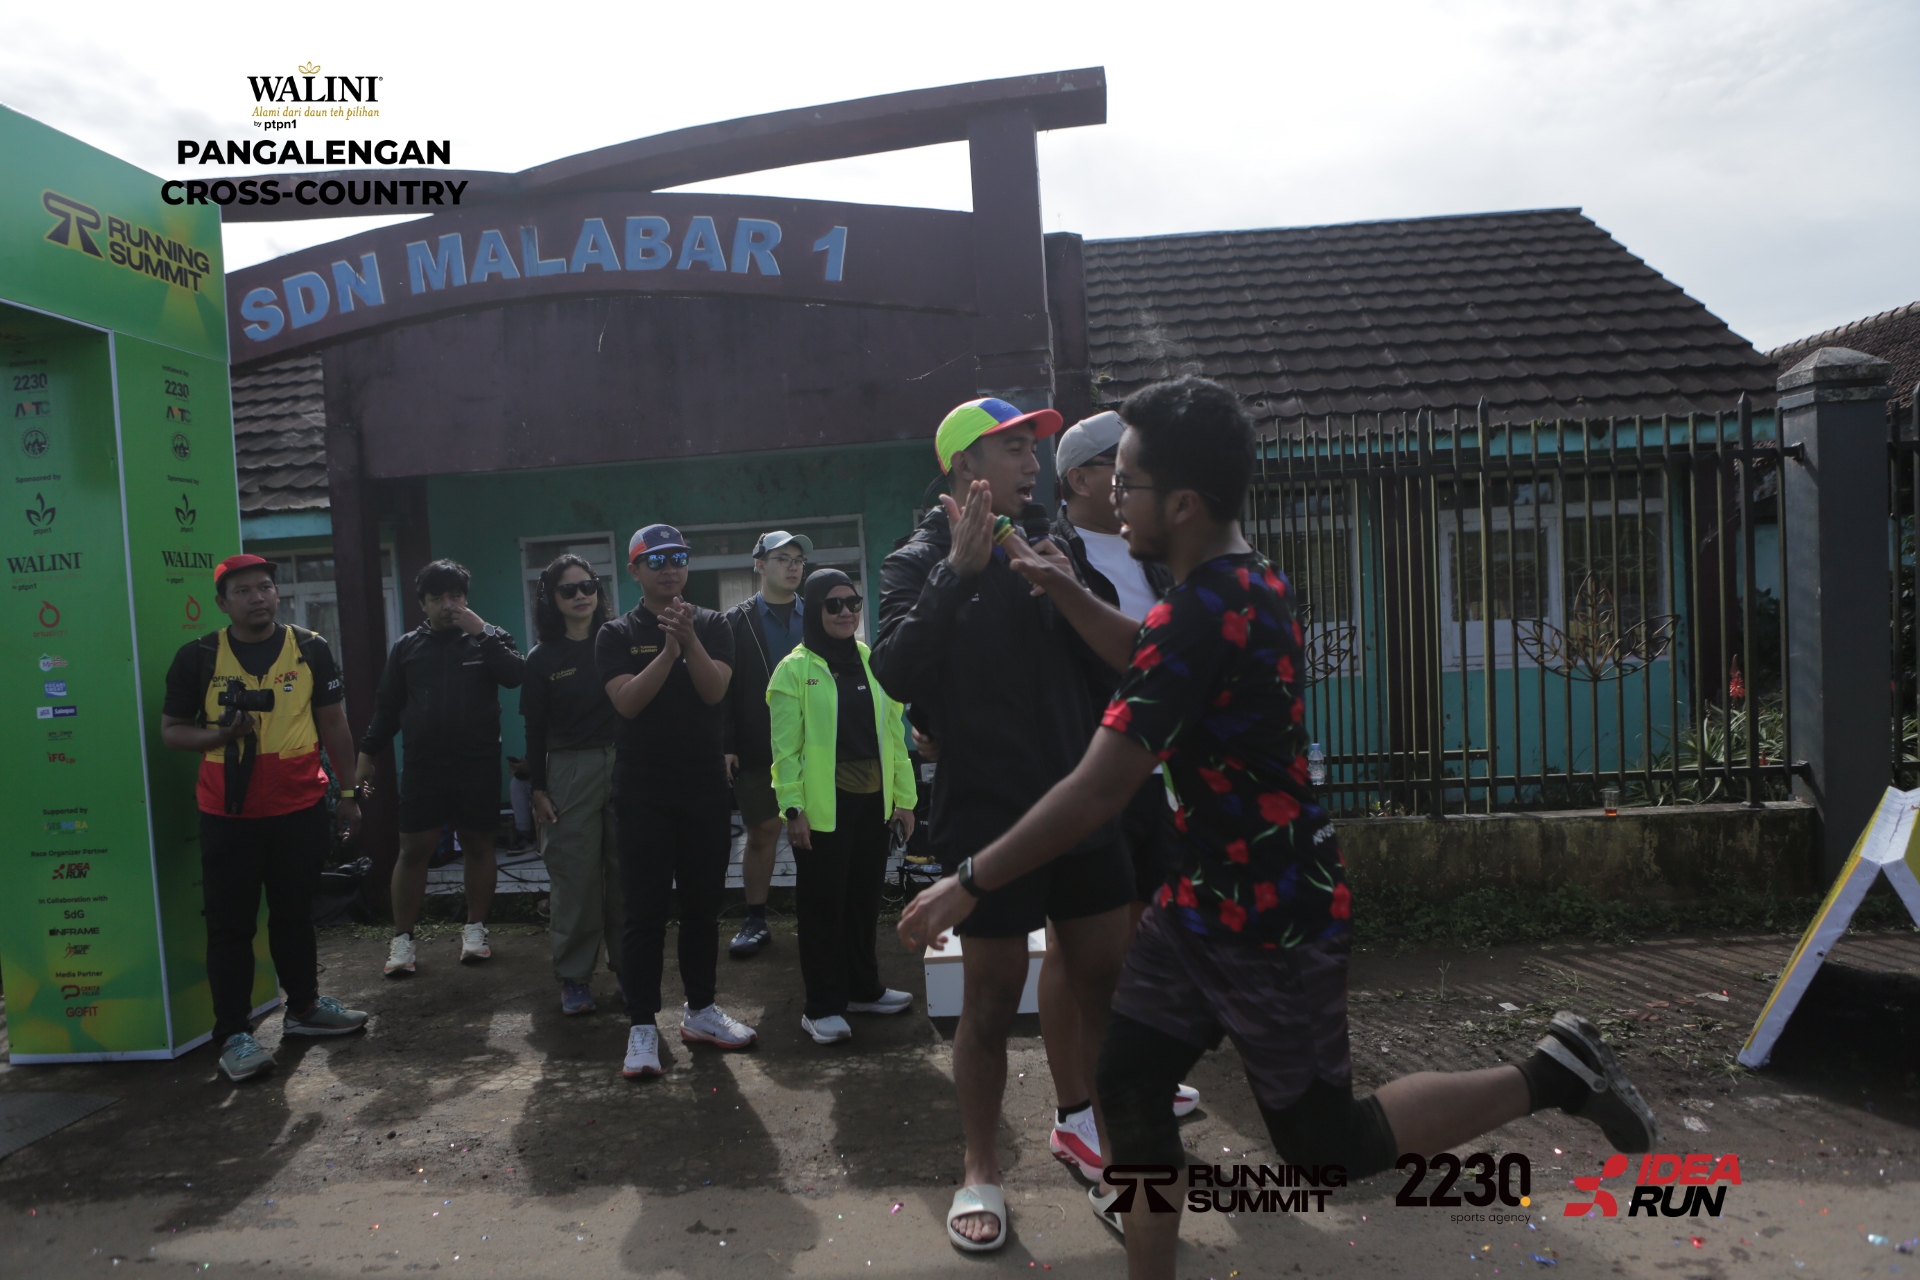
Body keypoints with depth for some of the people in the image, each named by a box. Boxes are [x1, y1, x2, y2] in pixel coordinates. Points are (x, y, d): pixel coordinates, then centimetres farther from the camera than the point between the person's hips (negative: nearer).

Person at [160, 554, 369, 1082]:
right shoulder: (198, 657, -3)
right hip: (228, 814, -1)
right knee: (231, 924, 3)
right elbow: (171, 730, 4)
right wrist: (217, 735, -17)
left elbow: (333, 722, 8)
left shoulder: (310, 650, 1)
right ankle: (233, 1035, 12)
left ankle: (304, 1006, 31)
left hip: (301, 808, 2)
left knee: (295, 912, 16)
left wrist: (348, 790, 7)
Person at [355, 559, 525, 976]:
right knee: (414, 848, 0)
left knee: (477, 844, 7)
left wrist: (481, 632, -18)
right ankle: (402, 939, 9)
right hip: (423, 766, 1)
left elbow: (516, 675, -16)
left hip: (478, 764, -1)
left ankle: (475, 928, 20)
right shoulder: (407, 646, 9)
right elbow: (387, 705, 12)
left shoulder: (487, 639, 3)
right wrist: (368, 751, 6)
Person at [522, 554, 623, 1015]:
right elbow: (535, 731, 6)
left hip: (624, 764, 0)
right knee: (575, 876, 1)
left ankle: (628, 964, 17)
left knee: (625, 870, 4)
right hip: (570, 771, 0)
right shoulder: (542, 659, 5)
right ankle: (574, 976, 12)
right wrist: (537, 789, 1)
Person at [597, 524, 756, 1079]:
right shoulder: (618, 634, 1)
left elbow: (714, 690, -9)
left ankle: (700, 1010, 24)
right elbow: (627, 701, -13)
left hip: (705, 787, 2)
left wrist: (689, 638, -22)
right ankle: (642, 1027, 7)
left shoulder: (711, 625, 5)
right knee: (645, 911, -1)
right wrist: (670, 648, -21)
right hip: (643, 792, -2)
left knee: (703, 904, 10)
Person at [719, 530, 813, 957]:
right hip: (757, 749, -1)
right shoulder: (736, 622, 3)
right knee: (762, 834, 6)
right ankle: (756, 921, 19)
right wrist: (727, 745, -8)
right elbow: (722, 687, -1)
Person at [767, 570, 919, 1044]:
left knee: (865, 899, 15)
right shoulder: (795, 669, -5)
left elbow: (894, 734, 10)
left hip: (873, 802, 5)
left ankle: (863, 987, 32)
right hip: (823, 807, -5)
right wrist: (793, 808, -13)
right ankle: (822, 1007, 14)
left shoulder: (872, 663, 9)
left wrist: (903, 797, 8)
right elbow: (785, 747, -7)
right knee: (823, 904, 4)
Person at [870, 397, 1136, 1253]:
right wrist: (958, 567, -24)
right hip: (988, 817, -4)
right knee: (991, 1002, 7)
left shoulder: (1045, 548, 10)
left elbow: (1107, 660, 10)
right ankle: (981, 1173, 26)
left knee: (1106, 990, 11)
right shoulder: (920, 563, -4)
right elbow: (896, 674, -20)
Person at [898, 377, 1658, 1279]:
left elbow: (1095, 796, -29)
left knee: (1324, 1143, 10)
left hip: (1271, 917, -9)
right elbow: (1149, 659, 22)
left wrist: (969, 884, -18)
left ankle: (1545, 1075, 21)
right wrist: (1055, 585, 9)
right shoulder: (1246, 580, 3)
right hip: (1208, 899, 9)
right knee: (1128, 1084, 10)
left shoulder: (1202, 612, -28)